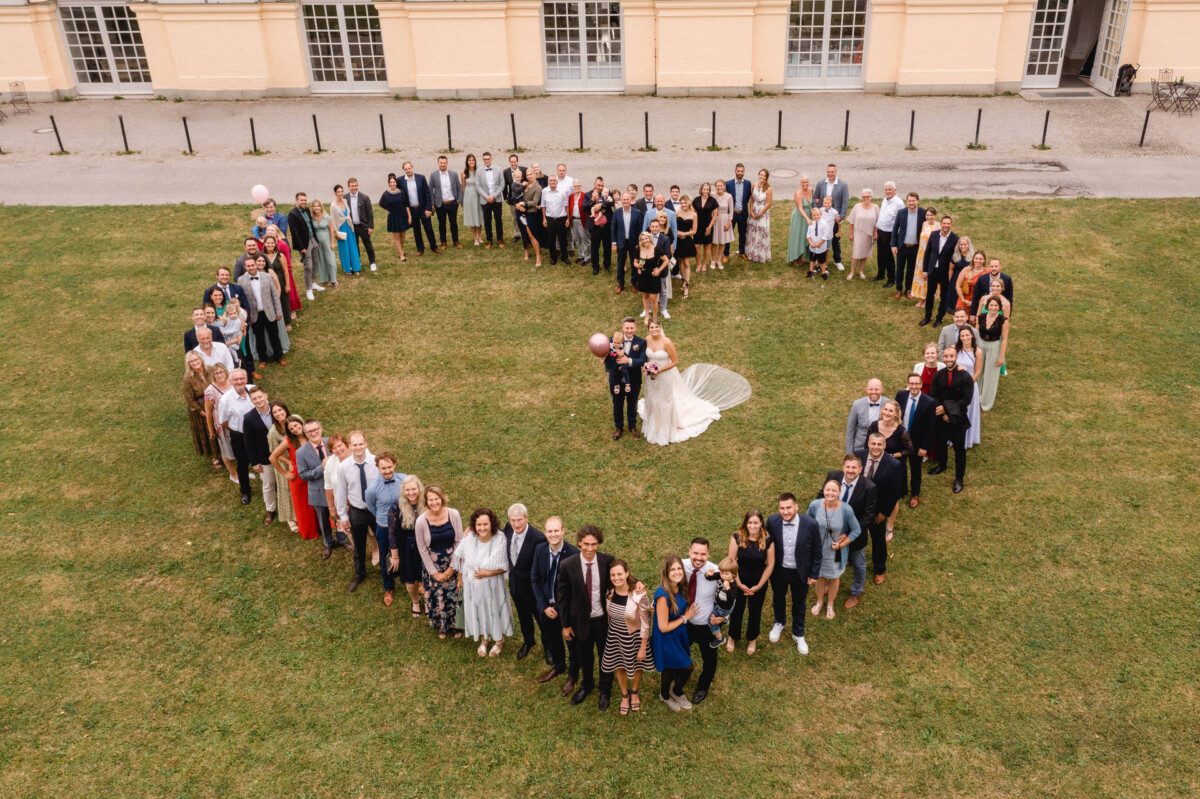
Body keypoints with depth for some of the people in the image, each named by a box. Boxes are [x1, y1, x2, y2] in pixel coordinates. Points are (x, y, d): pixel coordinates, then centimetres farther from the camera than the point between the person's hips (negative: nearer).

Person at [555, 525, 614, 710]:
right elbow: (562, 597, -7)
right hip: (581, 621, 0)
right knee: (584, 658, 22)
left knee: (605, 657, 18)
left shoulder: (607, 561, -16)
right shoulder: (567, 565, -18)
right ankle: (587, 686, 51)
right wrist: (566, 625, -3)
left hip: (603, 619, 0)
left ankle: (605, 691, 44)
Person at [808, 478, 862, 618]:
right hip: (818, 549, 1)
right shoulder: (815, 505, -22)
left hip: (836, 551, -1)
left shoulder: (846, 509, -28)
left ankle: (830, 604, 50)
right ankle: (819, 601, 53)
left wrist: (841, 544, -17)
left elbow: (856, 531, -14)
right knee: (820, 575, 25)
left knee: (834, 577, 24)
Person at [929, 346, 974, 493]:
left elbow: (966, 400, -17)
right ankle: (942, 465, 48)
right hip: (941, 417, 4)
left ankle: (959, 479, 18)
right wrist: (942, 414, -15)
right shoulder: (938, 376, -4)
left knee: (959, 448, 4)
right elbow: (933, 396, -2)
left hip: (958, 418, -4)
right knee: (940, 442, 22)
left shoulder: (965, 376, -16)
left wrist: (946, 409, -19)